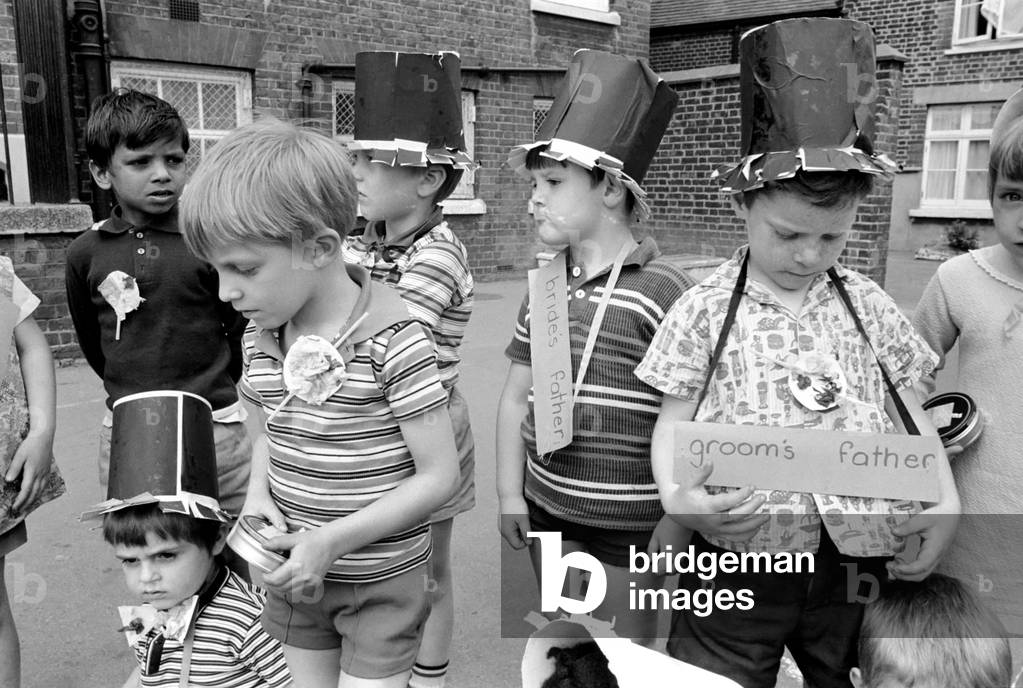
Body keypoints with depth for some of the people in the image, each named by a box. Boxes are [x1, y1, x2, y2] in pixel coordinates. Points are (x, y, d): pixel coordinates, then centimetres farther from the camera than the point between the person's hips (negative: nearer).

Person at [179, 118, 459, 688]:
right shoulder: (260, 336, -3)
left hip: (383, 580, -6)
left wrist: (333, 540, -23)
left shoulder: (394, 340, -23)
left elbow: (440, 476, -19)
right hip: (297, 574, 6)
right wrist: (259, 493, -7)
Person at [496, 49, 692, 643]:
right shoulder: (544, 288, 3)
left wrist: (673, 529, -11)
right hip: (547, 512, 5)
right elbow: (517, 397, 9)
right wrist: (510, 494, 5)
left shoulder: (664, 292, -14)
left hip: (629, 525, -5)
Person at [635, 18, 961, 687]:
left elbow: (910, 412, 11)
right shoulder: (705, 309, -7)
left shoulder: (867, 304, 2)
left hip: (858, 558, 3)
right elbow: (674, 419, -3)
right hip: (738, 556, -3)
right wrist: (676, 494, -20)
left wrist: (947, 503, 1)